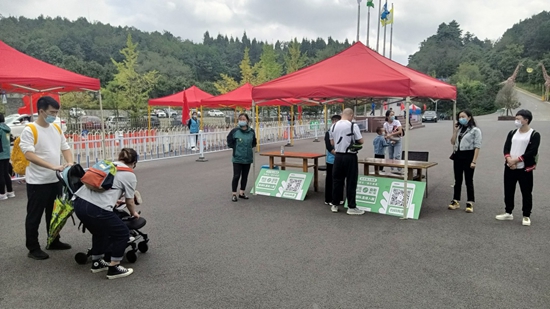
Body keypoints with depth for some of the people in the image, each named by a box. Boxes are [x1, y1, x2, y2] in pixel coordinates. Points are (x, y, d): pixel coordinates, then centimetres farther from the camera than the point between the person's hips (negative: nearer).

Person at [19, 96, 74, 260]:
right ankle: (33, 248, 17)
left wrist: (70, 162, -6)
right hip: (37, 182, -7)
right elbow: (29, 154, -22)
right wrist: (52, 166, -30)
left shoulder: (56, 128, 7)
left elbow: (65, 147, 13)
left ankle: (54, 242, 33)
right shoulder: (29, 130, -14)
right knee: (34, 216, 6)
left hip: (55, 179, 7)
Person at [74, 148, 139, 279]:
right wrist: (134, 213, 34)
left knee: (99, 231, 32)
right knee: (122, 233, 13)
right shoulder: (130, 175, 6)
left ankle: (97, 262, 43)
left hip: (79, 203, 8)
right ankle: (113, 268, 18)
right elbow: (129, 202, 13)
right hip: (96, 209, -8)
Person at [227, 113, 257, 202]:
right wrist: (234, 148, 3)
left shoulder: (251, 131, 0)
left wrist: (250, 147, 8)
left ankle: (242, 193, 25)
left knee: (245, 176, 12)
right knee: (236, 176, -2)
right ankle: (234, 194, 10)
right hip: (237, 158, -3)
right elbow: (229, 141, 5)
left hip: (248, 158, 4)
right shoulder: (235, 131, -10)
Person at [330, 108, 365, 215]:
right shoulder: (353, 126, -11)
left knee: (337, 180, 12)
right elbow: (361, 141, -8)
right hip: (350, 157, -5)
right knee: (351, 182, 3)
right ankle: (351, 207, 8)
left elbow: (332, 143, 9)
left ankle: (334, 205, 20)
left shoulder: (333, 126, 5)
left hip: (338, 156, 5)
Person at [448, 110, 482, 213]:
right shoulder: (459, 129, 11)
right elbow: (453, 142, 10)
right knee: (457, 180, 11)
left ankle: (470, 203, 9)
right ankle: (456, 201, 18)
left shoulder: (475, 130, -6)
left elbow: (477, 146, -10)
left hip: (468, 156, -6)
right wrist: (455, 132, -2)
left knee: (468, 180, 1)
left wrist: (474, 161, -16)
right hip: (457, 156, 6)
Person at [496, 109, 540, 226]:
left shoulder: (534, 134, -6)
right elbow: (506, 148, 2)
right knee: (508, 191, 12)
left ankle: (526, 216, 15)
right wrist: (509, 160, -16)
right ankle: (508, 213, 25)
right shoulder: (512, 133, 10)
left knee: (526, 193, 3)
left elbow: (532, 152, -14)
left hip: (525, 169, -5)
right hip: (509, 168, 5)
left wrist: (516, 160, -16)